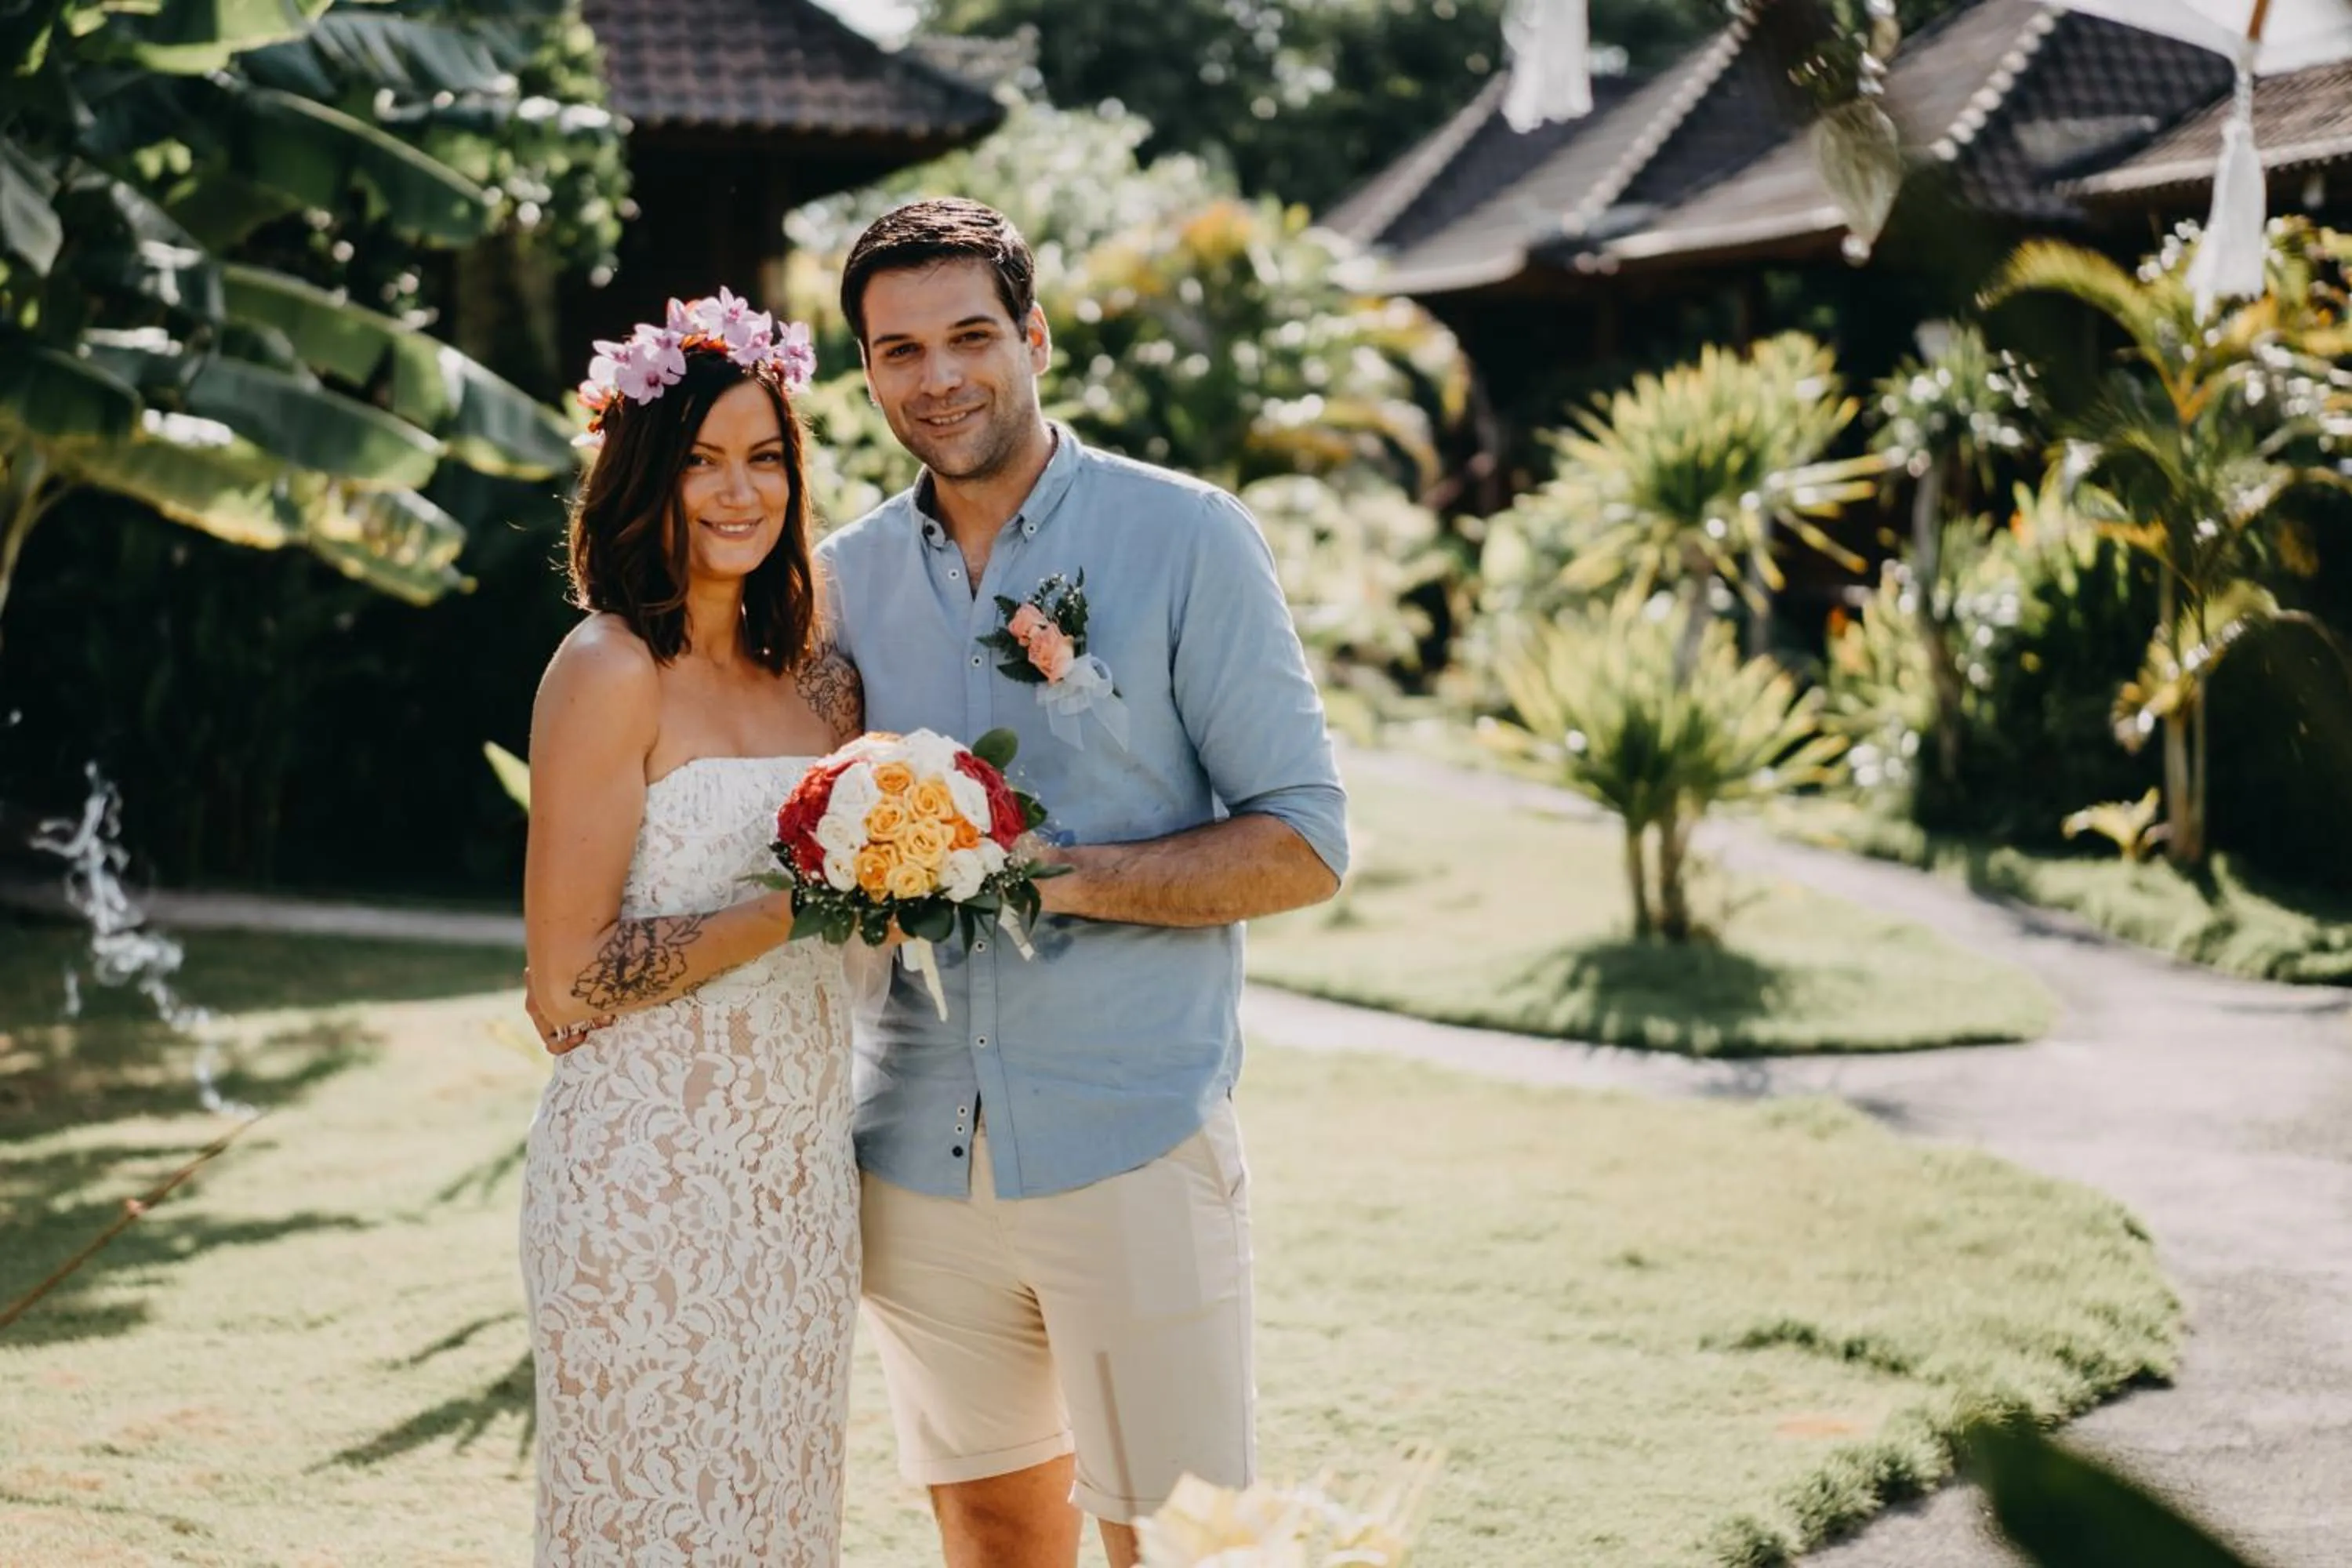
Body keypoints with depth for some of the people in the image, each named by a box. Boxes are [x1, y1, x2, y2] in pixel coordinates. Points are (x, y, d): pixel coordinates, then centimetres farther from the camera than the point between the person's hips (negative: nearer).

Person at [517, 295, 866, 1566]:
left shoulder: (817, 674, 9)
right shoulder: (611, 672, -11)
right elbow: (565, 986, -15)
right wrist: (796, 905, -19)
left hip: (799, 1165, 7)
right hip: (651, 1167, -7)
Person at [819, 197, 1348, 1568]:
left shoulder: (1184, 538, -4)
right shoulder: (847, 577, 9)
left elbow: (1305, 846, -6)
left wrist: (1056, 877, -18)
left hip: (1133, 1144, -4)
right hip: (917, 1154, 4)